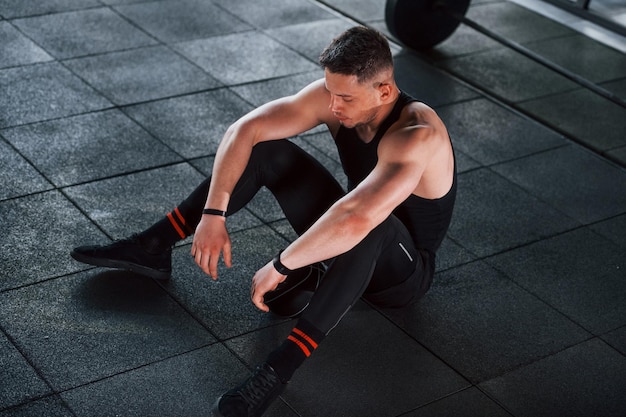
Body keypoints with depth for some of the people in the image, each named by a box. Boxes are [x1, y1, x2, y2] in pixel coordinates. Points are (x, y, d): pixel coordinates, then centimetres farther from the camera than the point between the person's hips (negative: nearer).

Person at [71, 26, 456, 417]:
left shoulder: (416, 135, -35)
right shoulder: (336, 94, -14)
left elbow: (356, 219, -50)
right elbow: (244, 129, -16)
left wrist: (280, 266, -40)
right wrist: (213, 214, -25)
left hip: (403, 273, -6)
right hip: (347, 246, 7)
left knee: (369, 226, -43)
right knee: (266, 148, -7)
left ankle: (279, 368, -46)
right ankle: (152, 248, 0)